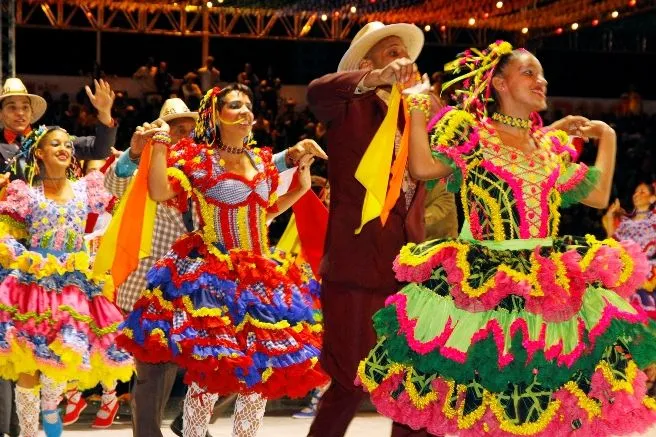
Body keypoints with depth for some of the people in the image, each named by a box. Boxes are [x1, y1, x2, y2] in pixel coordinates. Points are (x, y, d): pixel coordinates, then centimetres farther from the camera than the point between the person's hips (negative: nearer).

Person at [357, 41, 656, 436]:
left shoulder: (549, 145, 17)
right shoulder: (469, 131, 3)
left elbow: (599, 196, 19)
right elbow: (423, 167, -13)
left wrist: (606, 137, 22)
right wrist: (419, 104, -6)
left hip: (550, 283, 5)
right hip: (483, 282, -4)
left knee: (544, 397, 0)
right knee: (479, 397, -3)